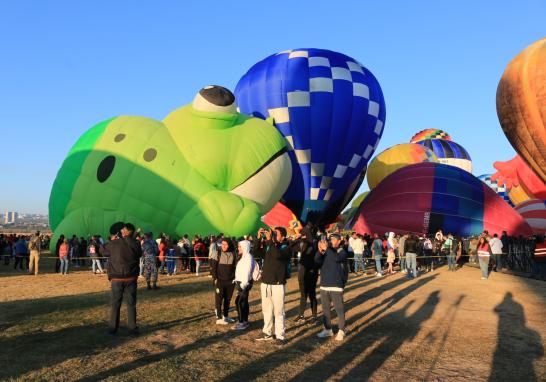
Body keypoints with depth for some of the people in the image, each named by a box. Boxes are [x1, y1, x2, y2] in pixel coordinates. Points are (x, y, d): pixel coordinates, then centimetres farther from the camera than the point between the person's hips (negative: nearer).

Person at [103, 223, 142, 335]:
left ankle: (113, 328, 18)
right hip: (131, 279, 0)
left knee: (115, 304, 11)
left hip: (116, 279, 0)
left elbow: (104, 249, 10)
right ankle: (132, 329, 8)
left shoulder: (114, 243, -8)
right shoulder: (135, 244, -7)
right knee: (131, 304, 7)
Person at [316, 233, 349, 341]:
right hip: (324, 285, 5)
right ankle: (327, 329, 24)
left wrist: (326, 249, -27)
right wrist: (320, 251, -21)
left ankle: (341, 331, 10)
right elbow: (317, 261, -5)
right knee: (325, 308, 12)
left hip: (336, 285, -5)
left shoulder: (342, 252, -3)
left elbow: (337, 258, -24)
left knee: (339, 309, -1)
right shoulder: (325, 252, 10)